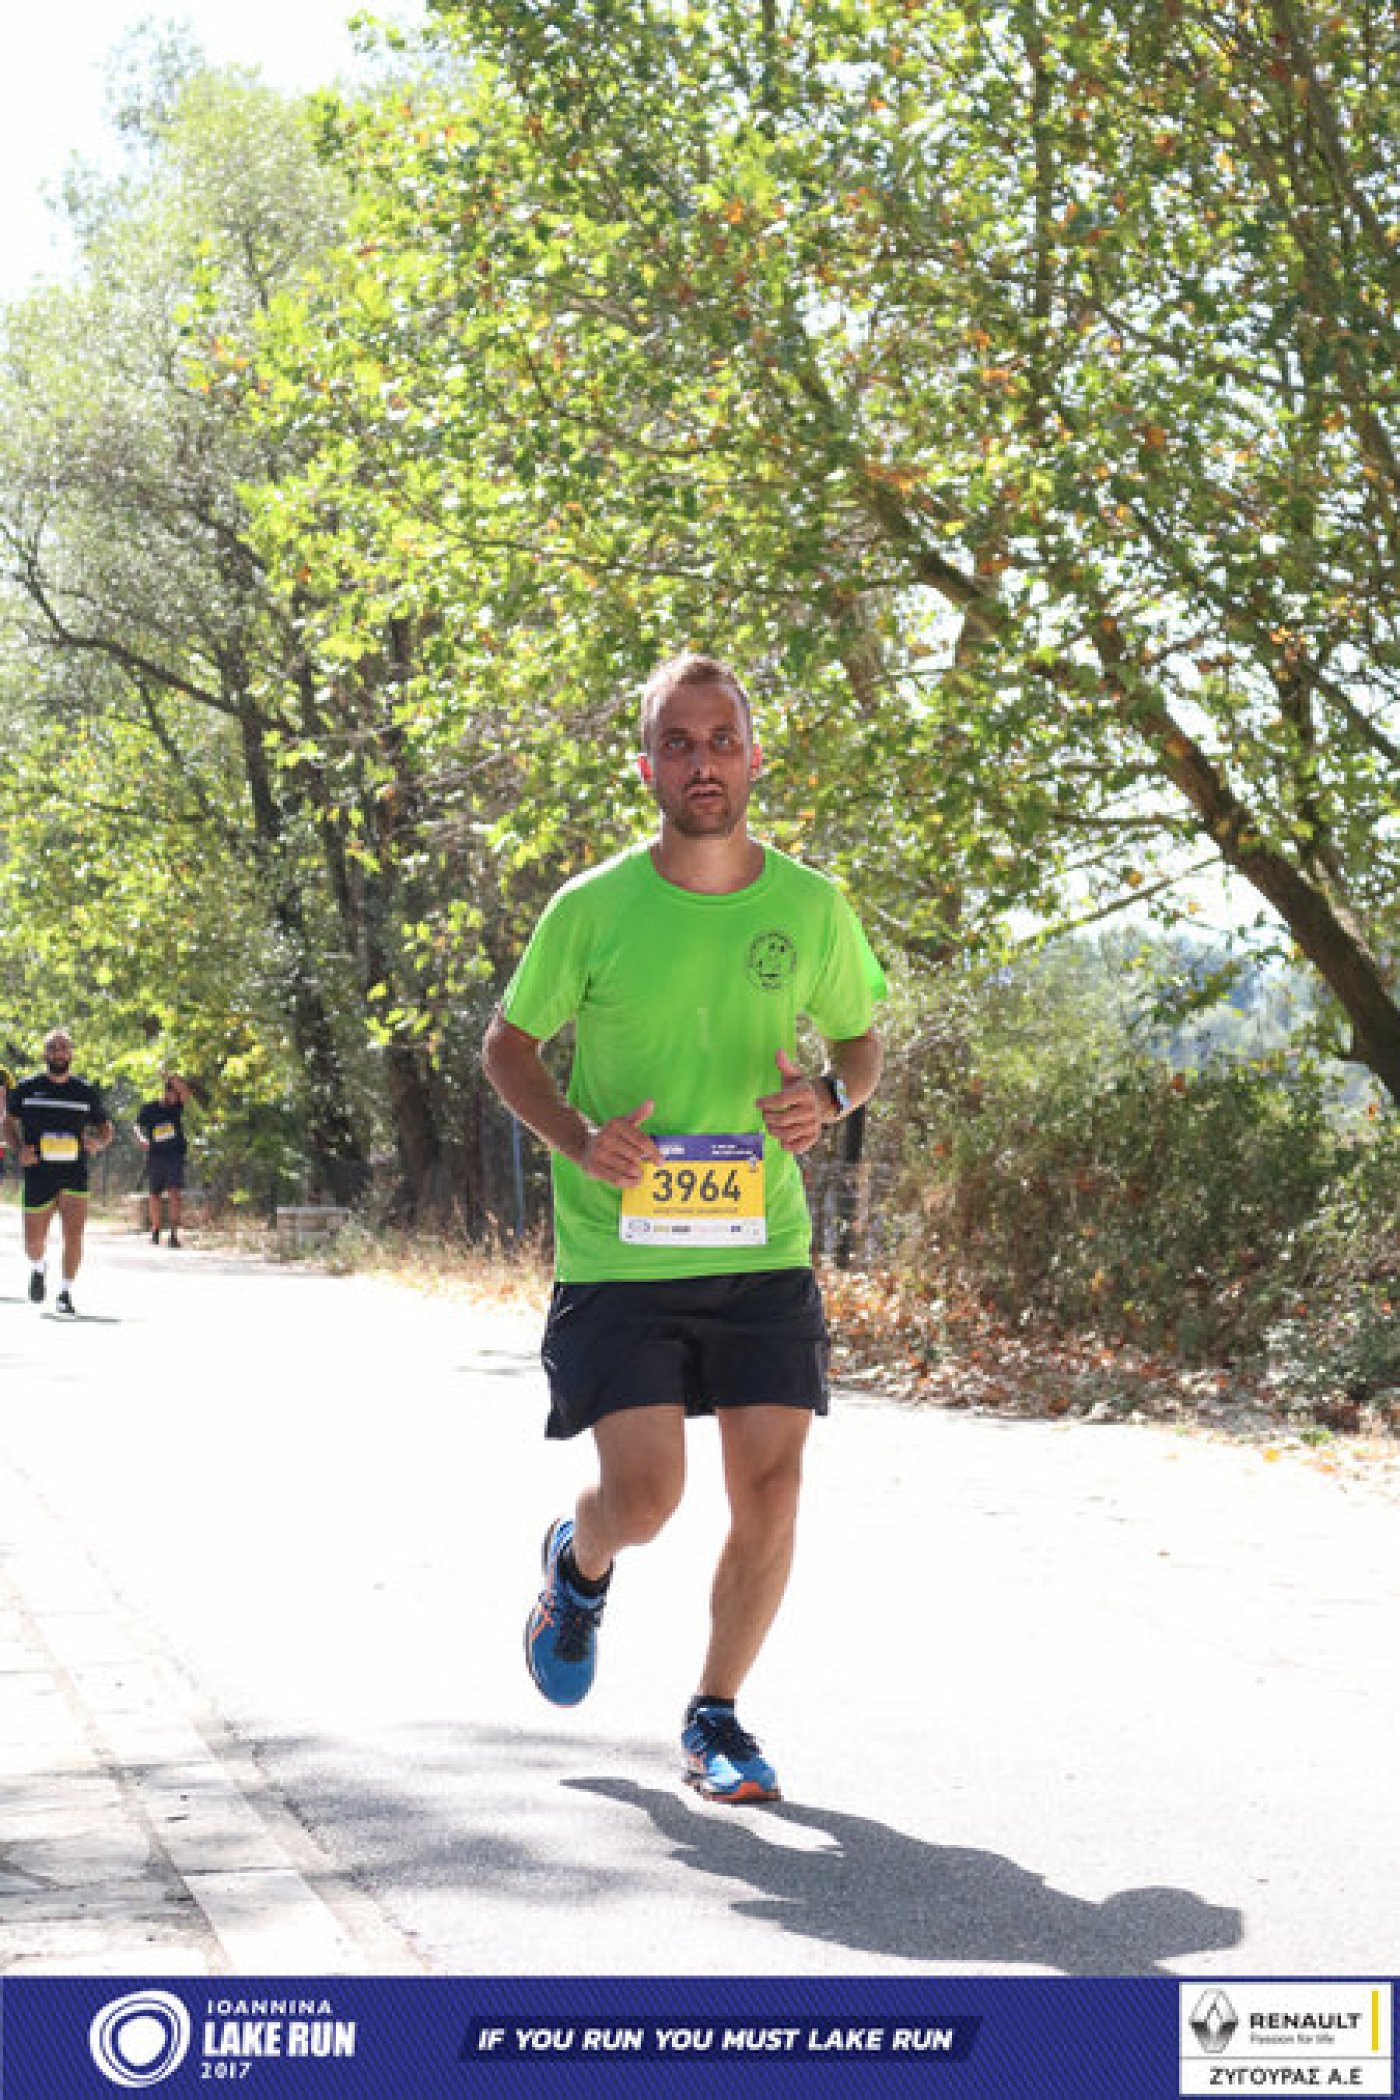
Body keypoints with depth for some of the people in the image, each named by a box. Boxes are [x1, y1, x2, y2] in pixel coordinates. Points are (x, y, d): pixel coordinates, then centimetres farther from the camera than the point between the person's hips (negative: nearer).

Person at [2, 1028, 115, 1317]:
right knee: (33, 1241, 5)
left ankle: (65, 1294, -3)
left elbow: (106, 1128, 15)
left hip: (75, 1175, 0)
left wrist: (99, 1142, -8)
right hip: (38, 1173, 0)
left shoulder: (86, 1091, 6)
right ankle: (38, 1268, 40)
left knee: (74, 1233, -15)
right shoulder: (27, 1088, 4)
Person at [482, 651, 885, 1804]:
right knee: (645, 1493, -10)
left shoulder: (811, 907, 1)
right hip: (616, 1254, -2)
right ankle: (578, 1562, 28)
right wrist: (580, 1138, -12)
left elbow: (862, 1041, 15)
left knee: (770, 1492, -3)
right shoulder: (591, 909, -5)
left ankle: (717, 1715, 18)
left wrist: (830, 1097, -9)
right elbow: (509, 1045, 6)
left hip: (764, 1249, 2)